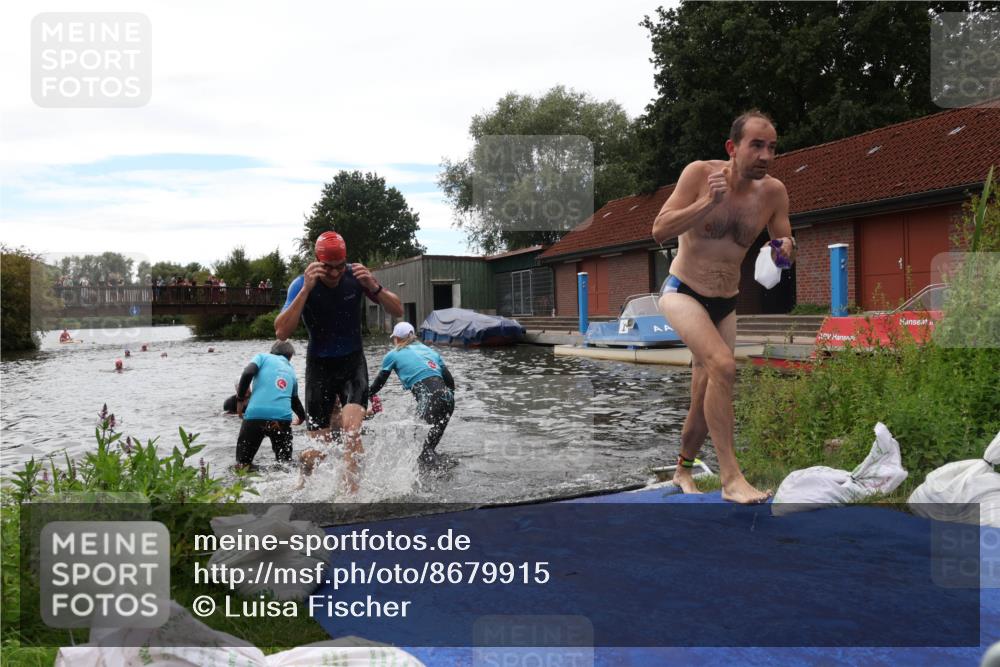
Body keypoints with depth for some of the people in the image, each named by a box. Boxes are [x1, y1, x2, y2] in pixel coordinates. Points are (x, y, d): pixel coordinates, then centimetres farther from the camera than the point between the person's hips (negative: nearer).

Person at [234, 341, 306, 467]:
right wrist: (302, 417, 55)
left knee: (242, 464, 9)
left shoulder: (263, 357, 16)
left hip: (256, 414, -2)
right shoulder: (291, 371, 25)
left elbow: (248, 373, -4)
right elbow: (295, 400, 37)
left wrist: (240, 398, 7)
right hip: (283, 417, 2)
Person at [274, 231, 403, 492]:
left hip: (353, 363, 0)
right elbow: (282, 333, -28)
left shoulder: (356, 276, -11)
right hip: (319, 365, 0)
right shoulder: (302, 284, -15)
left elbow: (398, 311, -9)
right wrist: (306, 289, -35)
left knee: (352, 431, -23)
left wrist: (374, 287, -27)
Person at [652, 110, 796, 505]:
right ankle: (731, 477, -22)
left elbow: (787, 256, 4)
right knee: (723, 366, -28)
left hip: (725, 304, 5)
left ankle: (683, 470, 34)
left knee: (706, 402, 10)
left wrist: (787, 248, -19)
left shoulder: (773, 192, -5)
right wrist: (708, 203, -29)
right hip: (682, 293, -5)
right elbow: (659, 232, -19)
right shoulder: (700, 174, -14)